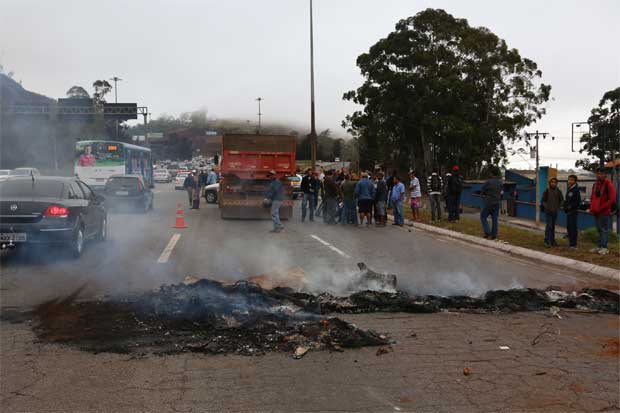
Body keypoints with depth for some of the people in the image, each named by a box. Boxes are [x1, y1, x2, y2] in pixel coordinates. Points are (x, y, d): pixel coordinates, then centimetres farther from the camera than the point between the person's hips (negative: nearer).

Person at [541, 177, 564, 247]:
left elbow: (561, 200, 16)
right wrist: (546, 207, -13)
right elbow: (543, 200, -3)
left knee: (553, 226, 11)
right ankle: (547, 241, -4)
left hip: (555, 212, 4)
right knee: (548, 226, -8)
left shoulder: (558, 191, 4)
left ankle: (552, 241, 18)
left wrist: (559, 207, 6)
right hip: (548, 211, -4)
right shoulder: (547, 190, -7)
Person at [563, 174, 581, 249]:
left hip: (573, 211, -9)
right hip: (568, 212, 9)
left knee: (573, 227, -8)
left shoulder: (576, 190, -10)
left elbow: (578, 201, -16)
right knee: (568, 227, 11)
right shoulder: (569, 189, 17)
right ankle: (570, 242, 20)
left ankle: (573, 244, -5)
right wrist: (565, 207, 8)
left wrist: (570, 206, -15)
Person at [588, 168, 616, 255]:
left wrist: (600, 208, -16)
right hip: (595, 212, 8)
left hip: (604, 212, -8)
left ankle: (604, 248, -2)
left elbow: (612, 199, -15)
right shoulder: (595, 185, 15)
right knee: (599, 230, 12)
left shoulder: (609, 185, -9)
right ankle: (600, 246, 18)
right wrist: (591, 208, 6)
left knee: (604, 230, -5)